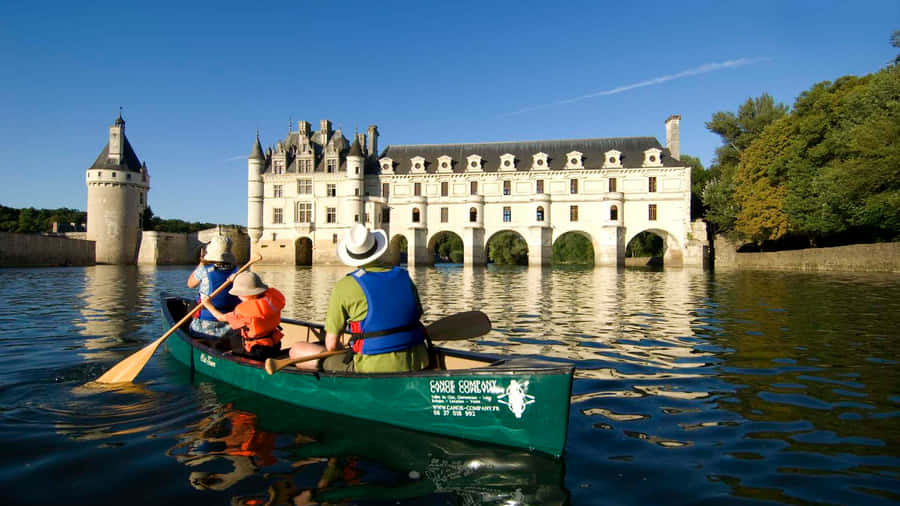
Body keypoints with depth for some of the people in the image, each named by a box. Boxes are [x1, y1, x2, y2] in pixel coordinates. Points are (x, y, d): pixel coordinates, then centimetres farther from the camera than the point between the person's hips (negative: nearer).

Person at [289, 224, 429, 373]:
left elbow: (332, 345, -4)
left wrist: (345, 353, 19)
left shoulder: (344, 287, -6)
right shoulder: (404, 277, 6)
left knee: (297, 350, 8)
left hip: (373, 370, -5)